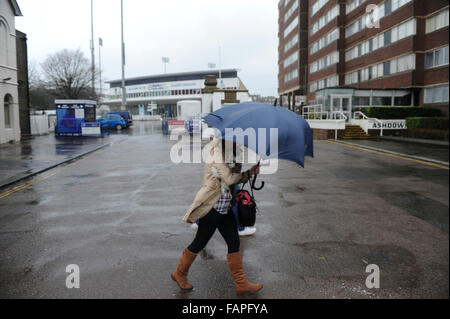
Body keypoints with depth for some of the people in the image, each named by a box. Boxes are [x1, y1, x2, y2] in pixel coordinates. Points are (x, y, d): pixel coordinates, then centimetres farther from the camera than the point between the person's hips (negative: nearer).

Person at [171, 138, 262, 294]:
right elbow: (229, 179, -20)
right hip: (211, 208, -9)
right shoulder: (217, 154, -15)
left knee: (234, 243, 9)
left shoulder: (230, 156, 12)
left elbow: (236, 179, 14)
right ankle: (179, 274, 28)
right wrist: (244, 173, -3)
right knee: (199, 243, 5)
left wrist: (250, 172, 1)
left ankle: (241, 283, 19)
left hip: (225, 210, 9)